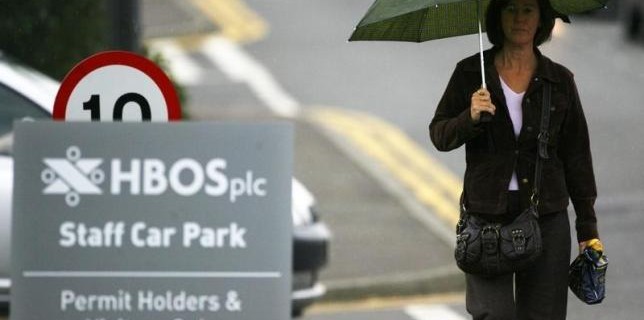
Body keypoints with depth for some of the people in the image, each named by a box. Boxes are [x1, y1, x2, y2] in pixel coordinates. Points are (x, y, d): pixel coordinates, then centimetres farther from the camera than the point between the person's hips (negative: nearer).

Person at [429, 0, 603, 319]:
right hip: (487, 215, -1)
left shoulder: (560, 80, 3)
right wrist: (470, 118, -17)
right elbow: (439, 135, 4)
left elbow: (577, 156, 7)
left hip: (546, 218, 1)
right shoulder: (470, 73, 2)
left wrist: (587, 227, 6)